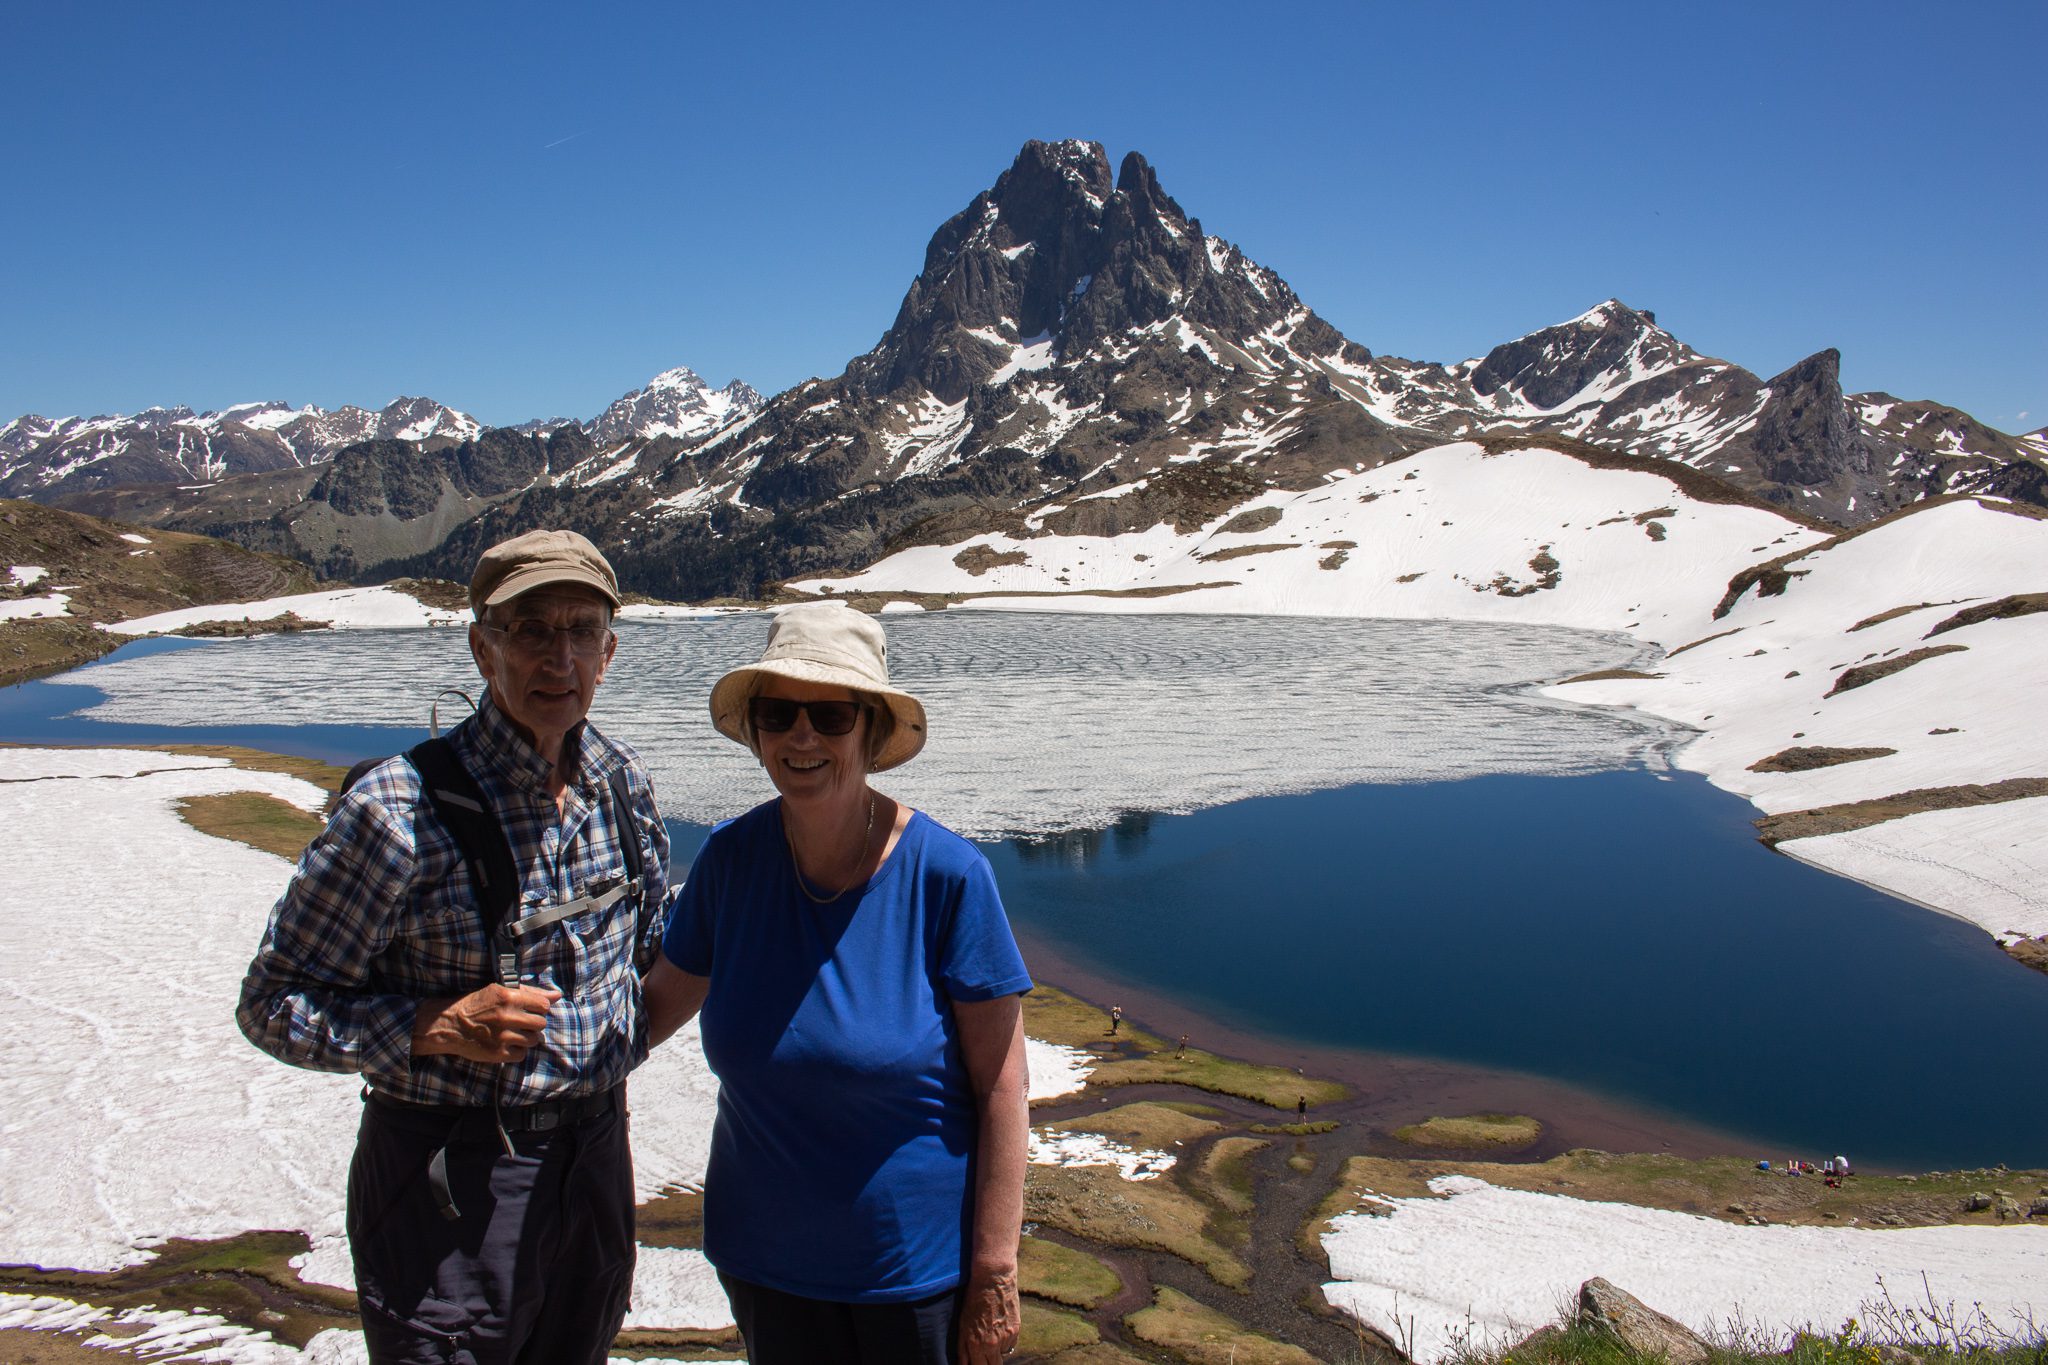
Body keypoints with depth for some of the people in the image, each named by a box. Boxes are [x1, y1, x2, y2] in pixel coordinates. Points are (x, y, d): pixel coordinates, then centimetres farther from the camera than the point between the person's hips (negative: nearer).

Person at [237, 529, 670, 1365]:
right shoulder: (399, 812, -19)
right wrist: (440, 1028, -26)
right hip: (449, 1180, -6)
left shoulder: (620, 782, 0)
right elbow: (273, 1003, -14)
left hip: (596, 1160, 6)